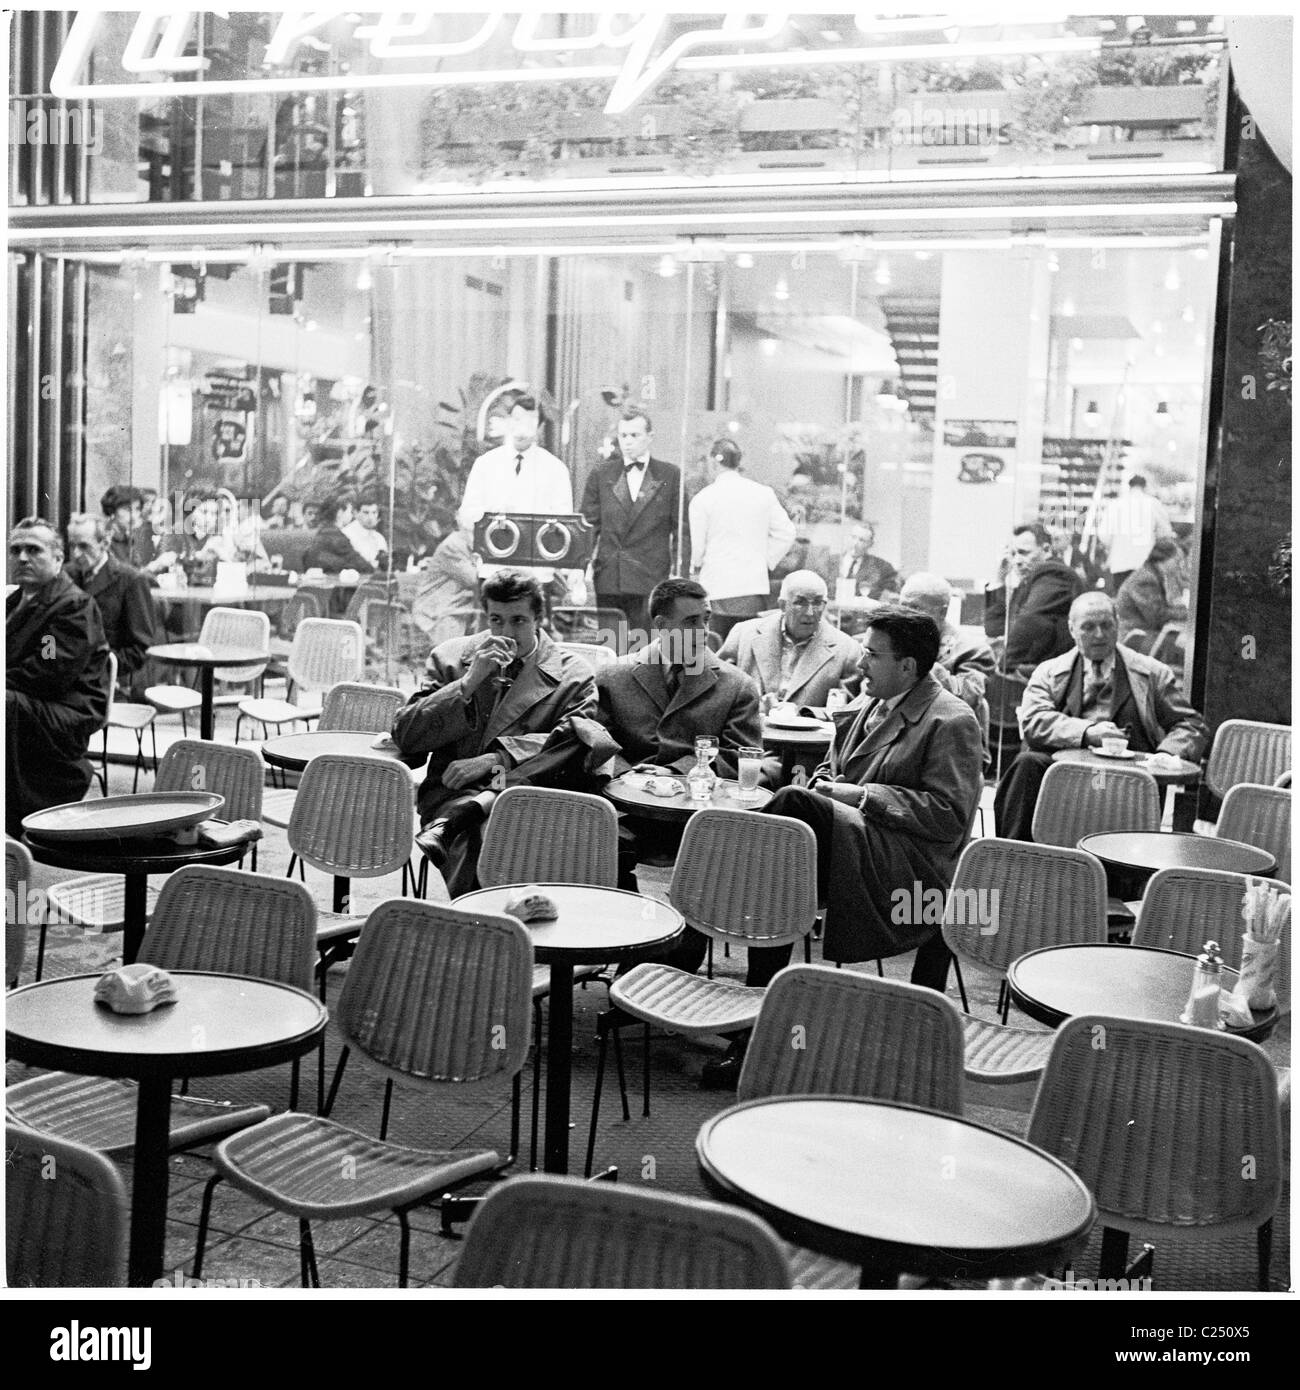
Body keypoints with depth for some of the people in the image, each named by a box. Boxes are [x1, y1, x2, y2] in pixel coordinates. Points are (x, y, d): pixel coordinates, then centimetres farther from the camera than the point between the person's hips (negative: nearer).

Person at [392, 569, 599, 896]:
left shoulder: (573, 677, 9)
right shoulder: (451, 658, 15)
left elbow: (574, 743, -9)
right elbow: (404, 736, 7)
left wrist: (496, 759, -19)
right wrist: (467, 683, -4)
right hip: (448, 792, 1)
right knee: (471, 836, -36)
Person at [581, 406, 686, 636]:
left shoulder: (670, 476, 6)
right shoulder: (601, 474, 11)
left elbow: (681, 529, 6)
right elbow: (589, 524, 11)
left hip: (652, 582, -2)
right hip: (607, 581, 2)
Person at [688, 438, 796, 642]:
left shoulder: (703, 498, -5)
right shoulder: (764, 493, 5)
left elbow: (698, 544, -3)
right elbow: (786, 533, 4)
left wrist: (696, 568, 16)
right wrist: (766, 561, 13)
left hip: (718, 587, -3)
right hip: (756, 585, 3)